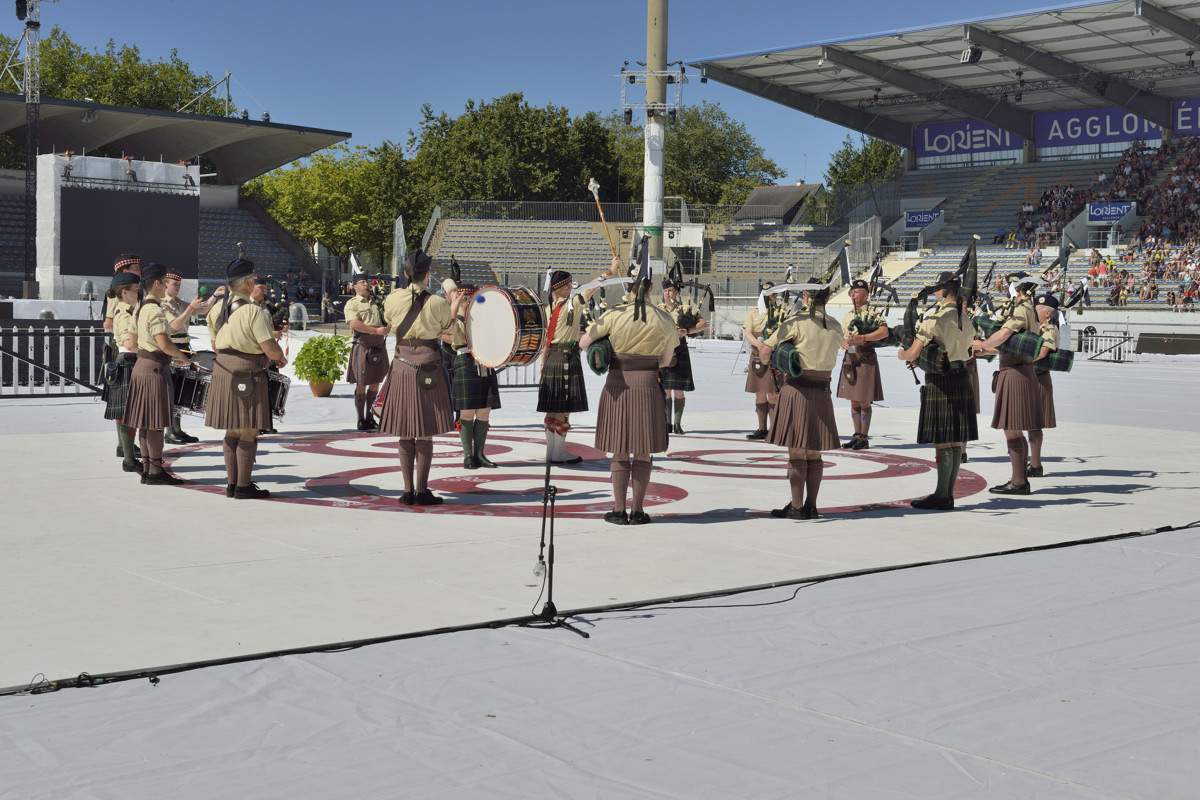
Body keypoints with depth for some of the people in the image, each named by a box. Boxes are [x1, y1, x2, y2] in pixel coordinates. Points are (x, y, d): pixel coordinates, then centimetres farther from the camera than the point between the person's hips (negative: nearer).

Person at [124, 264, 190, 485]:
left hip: (141, 365, 10)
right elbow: (164, 344, -25)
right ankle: (155, 471, -3)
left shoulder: (141, 308, 14)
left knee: (146, 422, 12)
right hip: (155, 367, -10)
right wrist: (181, 356, -6)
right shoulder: (155, 311, -17)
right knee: (156, 423, -6)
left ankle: (147, 468, 18)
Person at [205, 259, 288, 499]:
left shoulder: (218, 308, 8)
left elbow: (214, 344, 16)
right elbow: (270, 348, -18)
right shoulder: (254, 311, -16)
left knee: (231, 431, 15)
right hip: (248, 374, -8)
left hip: (223, 370, 8)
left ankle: (232, 483, 21)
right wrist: (281, 358, 2)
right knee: (248, 432, -1)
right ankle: (243, 486, 2)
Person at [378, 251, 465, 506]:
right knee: (425, 434, 3)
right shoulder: (437, 303, -9)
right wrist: (455, 304, 18)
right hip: (428, 368, -3)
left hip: (401, 367, 3)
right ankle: (422, 491, 3)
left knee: (404, 433, 8)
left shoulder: (393, 299, -1)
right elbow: (449, 329, 5)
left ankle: (408, 491, 9)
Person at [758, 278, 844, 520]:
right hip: (822, 393, 5)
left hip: (796, 391, -5)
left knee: (796, 453, 1)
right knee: (814, 454, 11)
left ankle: (796, 507, 4)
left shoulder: (796, 322, -10)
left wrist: (769, 361, 11)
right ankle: (811, 506, 15)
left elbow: (764, 351, -10)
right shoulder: (836, 327, 5)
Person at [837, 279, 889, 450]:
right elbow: (842, 339, 16)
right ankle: (857, 435, 14)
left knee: (864, 401, -4)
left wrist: (861, 338, -21)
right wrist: (845, 343, -8)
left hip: (866, 358, -6)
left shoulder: (873, 312, -3)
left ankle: (864, 438, 2)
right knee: (854, 401, 8)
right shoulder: (848, 316, 16)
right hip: (850, 359, 6)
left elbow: (884, 332, -17)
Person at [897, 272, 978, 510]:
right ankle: (948, 494, 15)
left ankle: (942, 496, -2)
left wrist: (901, 354, 4)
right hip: (962, 380, 8)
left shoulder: (934, 319, -16)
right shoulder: (967, 318, 9)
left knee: (942, 441, -4)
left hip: (940, 383, -8)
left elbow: (913, 354, -18)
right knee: (956, 440, 9)